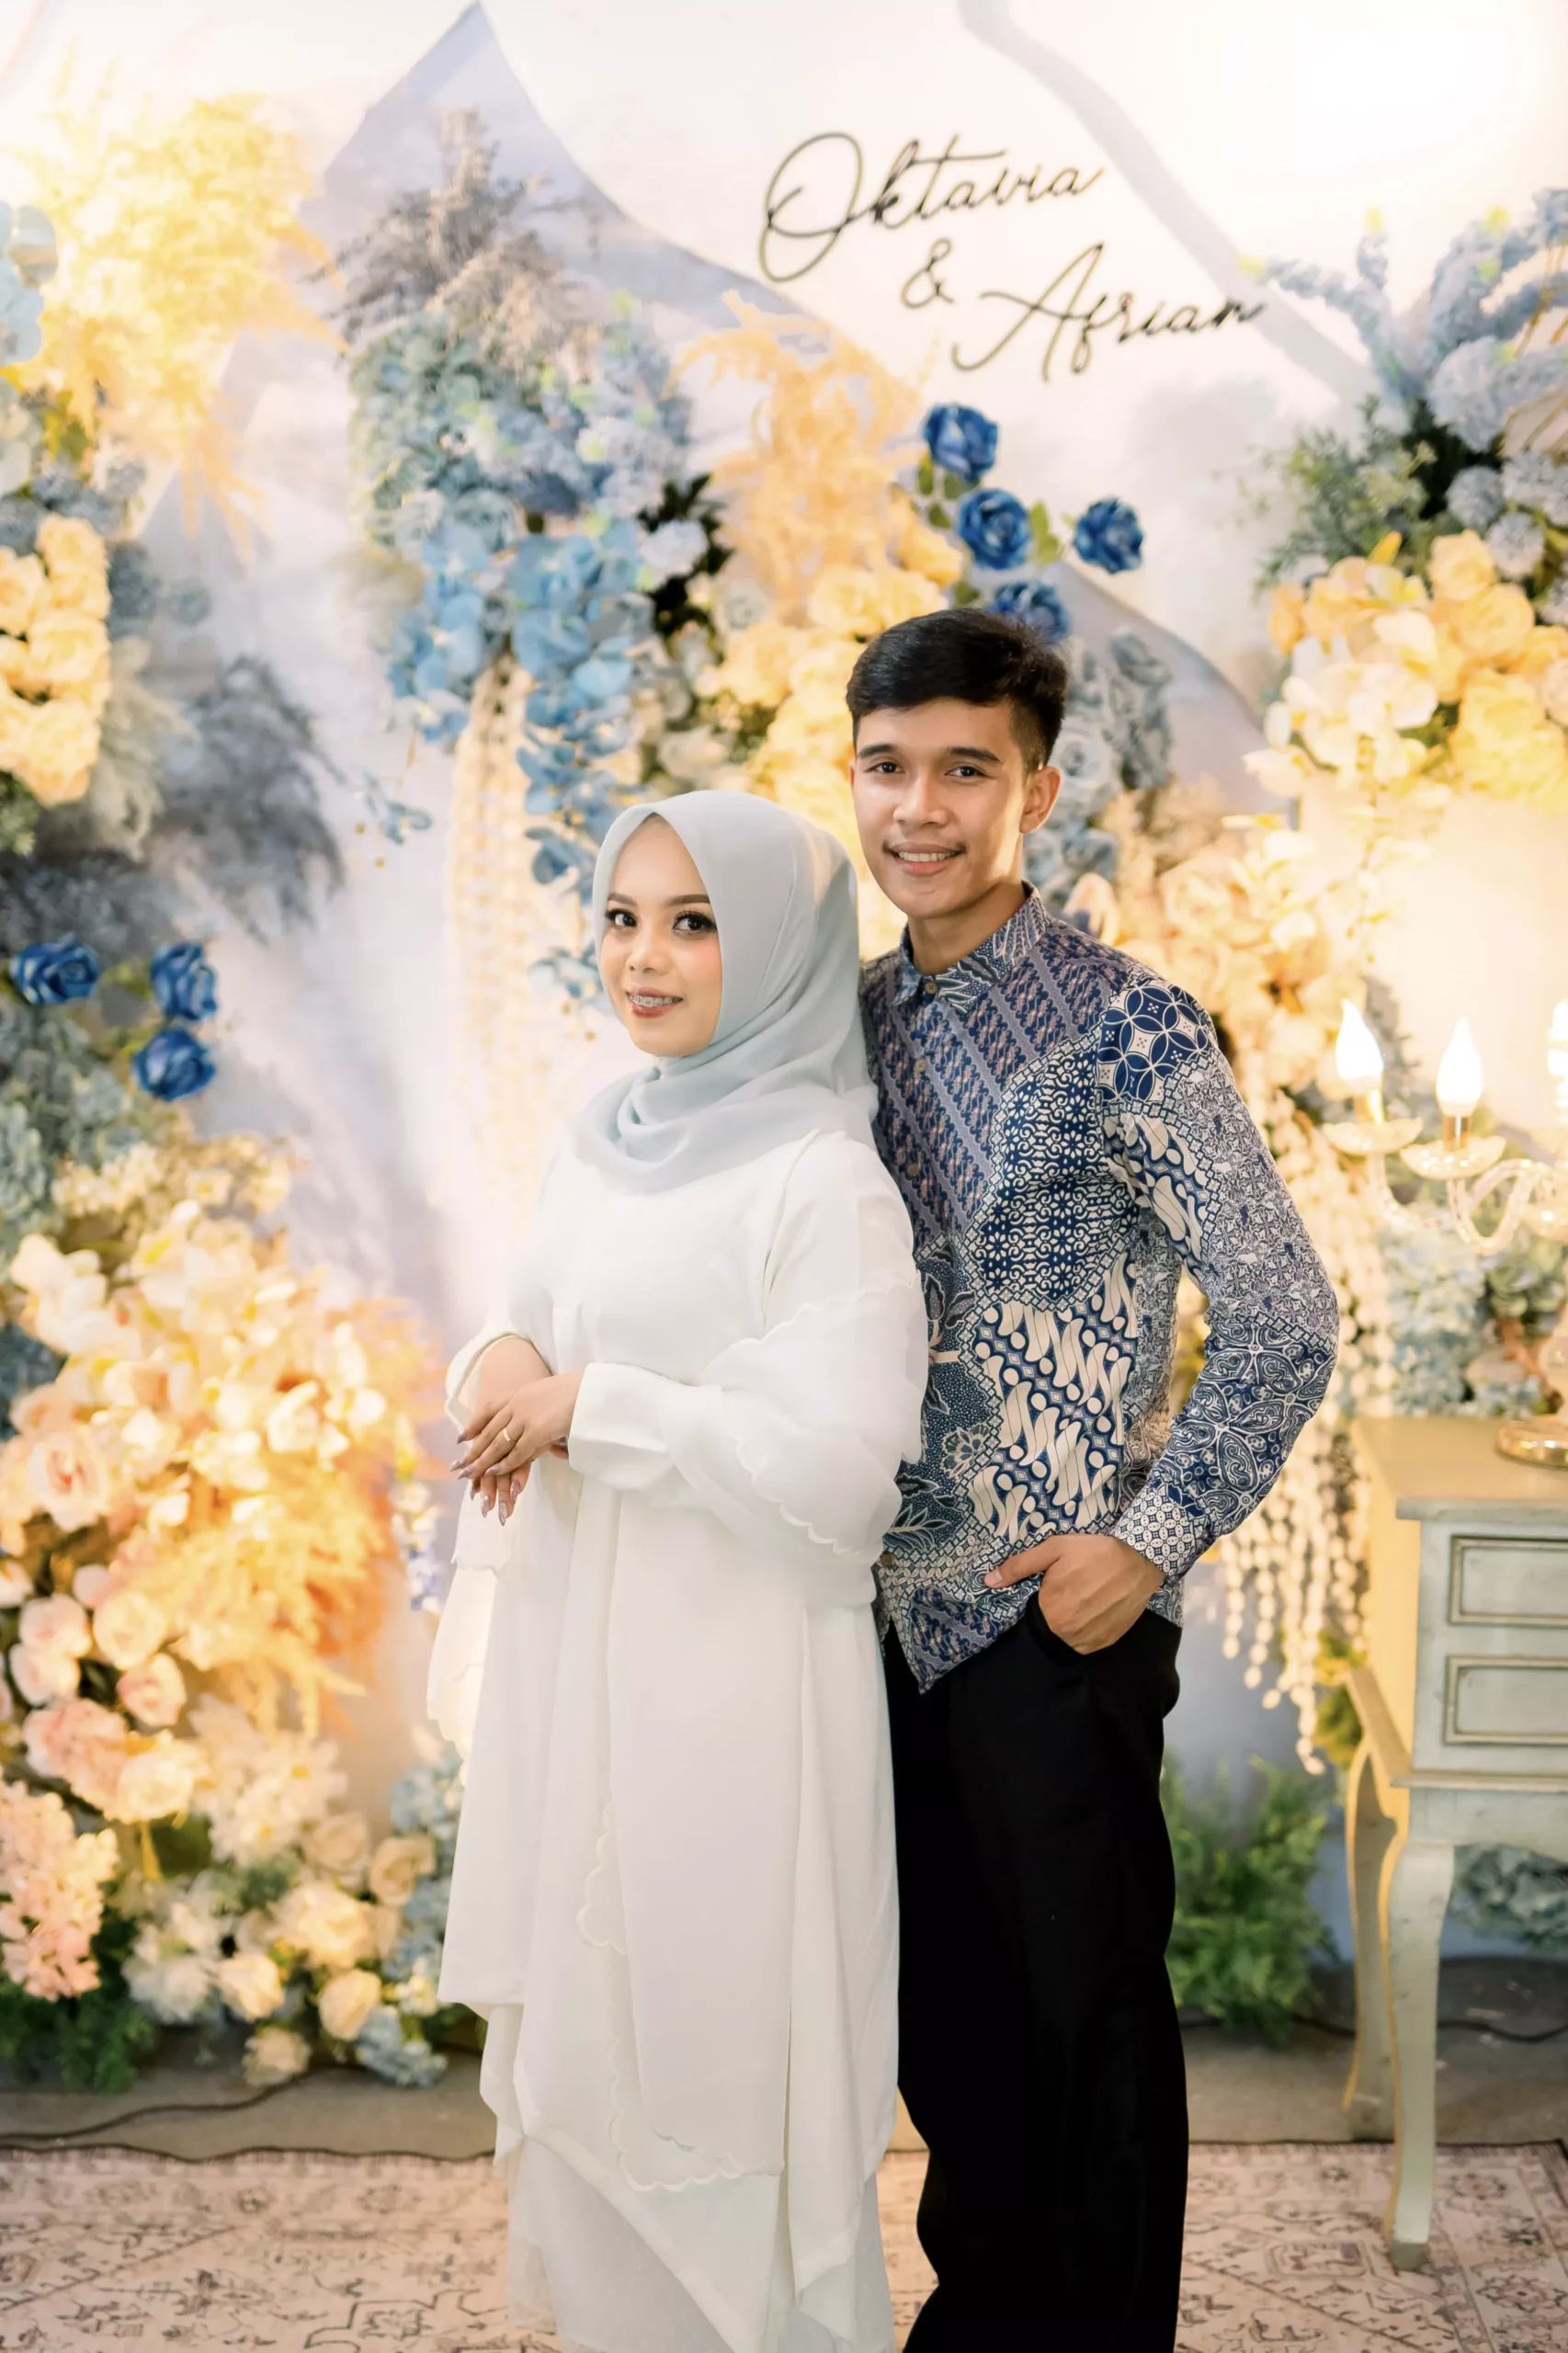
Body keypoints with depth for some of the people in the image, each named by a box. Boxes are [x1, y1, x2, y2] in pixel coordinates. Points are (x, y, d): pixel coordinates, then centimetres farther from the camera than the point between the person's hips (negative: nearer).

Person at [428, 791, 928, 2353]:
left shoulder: (823, 1179, -14)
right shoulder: (601, 1147, 9)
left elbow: (840, 1466, -20)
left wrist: (595, 1402, -18)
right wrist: (499, 1360, -5)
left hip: (728, 1681, -7)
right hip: (572, 1655, 8)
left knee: (714, 2036, 5)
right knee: (577, 2019, 18)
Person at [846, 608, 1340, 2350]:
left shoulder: (1124, 1030, -14)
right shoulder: (858, 1017, 6)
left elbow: (1284, 1319, -13)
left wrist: (1150, 1542, -13)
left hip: (1049, 1619, -6)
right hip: (890, 1604, 6)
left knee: (1082, 2014, 9)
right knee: (938, 2004, 19)